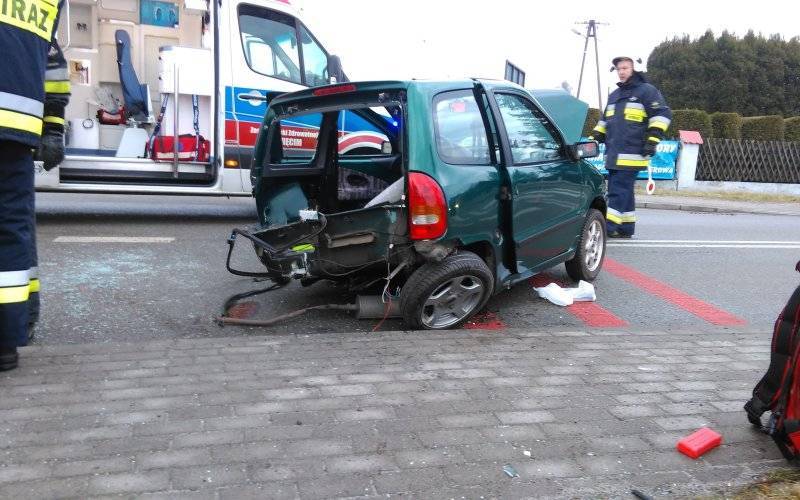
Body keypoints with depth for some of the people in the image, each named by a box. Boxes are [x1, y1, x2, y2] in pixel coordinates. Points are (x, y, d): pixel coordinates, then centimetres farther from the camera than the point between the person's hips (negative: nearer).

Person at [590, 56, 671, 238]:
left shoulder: (646, 90, 0)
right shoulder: (614, 95, 23)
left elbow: (663, 114, -6)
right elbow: (604, 121, 31)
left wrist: (652, 139, -14)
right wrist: (593, 140, 22)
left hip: (632, 154, -8)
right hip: (614, 154, 8)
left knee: (619, 190, -12)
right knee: (623, 191, 10)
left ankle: (609, 227, -13)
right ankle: (626, 228, 16)